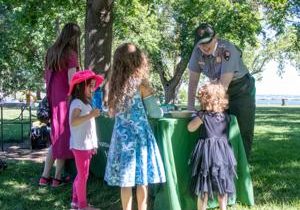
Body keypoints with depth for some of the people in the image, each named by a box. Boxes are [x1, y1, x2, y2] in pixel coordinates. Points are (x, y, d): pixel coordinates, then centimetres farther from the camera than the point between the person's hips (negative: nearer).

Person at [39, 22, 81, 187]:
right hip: (65, 100, -7)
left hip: (52, 99, 7)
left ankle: (45, 176, 17)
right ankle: (57, 178, 11)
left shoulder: (51, 52, 10)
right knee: (63, 138, 5)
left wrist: (50, 96, 17)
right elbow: (72, 81, -17)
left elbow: (47, 77, 13)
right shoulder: (71, 54, -12)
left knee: (55, 137, 16)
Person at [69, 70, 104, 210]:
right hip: (80, 145, -10)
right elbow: (73, 122, -30)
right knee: (83, 175, -5)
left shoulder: (86, 103, 17)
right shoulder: (77, 103, -14)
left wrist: (93, 144, 20)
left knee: (81, 175, 14)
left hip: (86, 145, 10)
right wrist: (91, 115, -33)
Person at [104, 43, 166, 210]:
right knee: (142, 181, 7)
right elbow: (155, 113, -5)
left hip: (121, 135, 4)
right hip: (139, 135, -4)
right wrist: (161, 111, 17)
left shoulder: (115, 83, 2)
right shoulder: (141, 84, -9)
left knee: (125, 181, 9)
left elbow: (113, 111, 11)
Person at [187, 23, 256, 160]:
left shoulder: (227, 50, -28)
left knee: (242, 131, -9)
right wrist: (190, 107, -7)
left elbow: (224, 83, -32)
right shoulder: (197, 51, -12)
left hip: (241, 88, -5)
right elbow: (193, 80, -5)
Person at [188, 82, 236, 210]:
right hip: (223, 151, 4)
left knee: (203, 187, 5)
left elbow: (190, 128, 1)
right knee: (222, 186, 14)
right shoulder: (226, 116, 4)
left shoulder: (203, 115, -9)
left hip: (207, 150, -4)